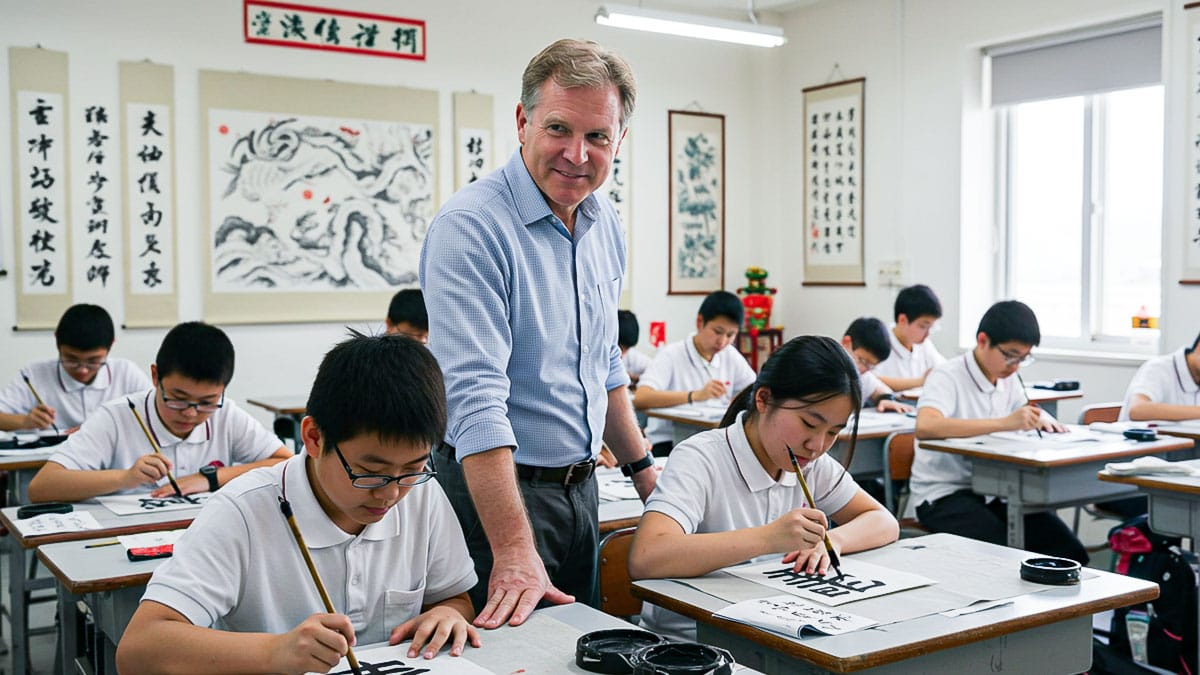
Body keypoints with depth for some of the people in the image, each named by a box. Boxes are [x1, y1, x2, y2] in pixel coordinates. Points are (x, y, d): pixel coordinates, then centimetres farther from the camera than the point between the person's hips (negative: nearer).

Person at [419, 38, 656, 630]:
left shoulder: (604, 225, 5)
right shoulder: (471, 226, -21)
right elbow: (476, 399, -28)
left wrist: (645, 471, 18)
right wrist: (514, 550, -32)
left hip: (580, 486, 8)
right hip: (498, 490, -8)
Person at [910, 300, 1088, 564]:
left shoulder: (1009, 379, 9)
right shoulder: (947, 377, -14)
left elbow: (1025, 408, 29)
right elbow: (925, 427, -34)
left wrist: (1039, 418, 2)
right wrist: (1004, 423, -35)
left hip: (994, 492, 7)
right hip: (944, 494, -7)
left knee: (1069, 552, -11)